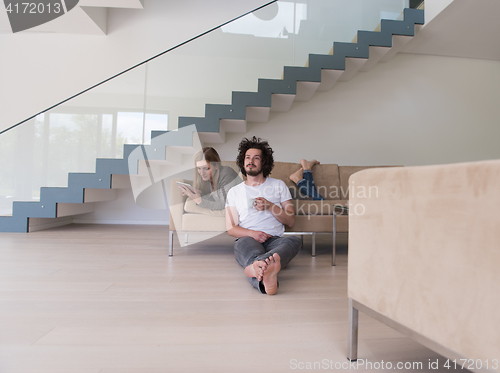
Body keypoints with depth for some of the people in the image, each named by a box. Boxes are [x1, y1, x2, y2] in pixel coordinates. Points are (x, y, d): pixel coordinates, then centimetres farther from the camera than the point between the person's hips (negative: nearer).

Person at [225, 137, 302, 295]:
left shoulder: (279, 185, 19)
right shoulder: (234, 191, 18)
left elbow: (291, 221, 12)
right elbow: (231, 228, 9)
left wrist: (270, 206, -6)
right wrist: (252, 233, -12)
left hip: (275, 240, 1)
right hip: (247, 241, -1)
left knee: (294, 240, -34)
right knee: (246, 241, -38)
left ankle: (258, 266, -64)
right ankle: (268, 273, -70)